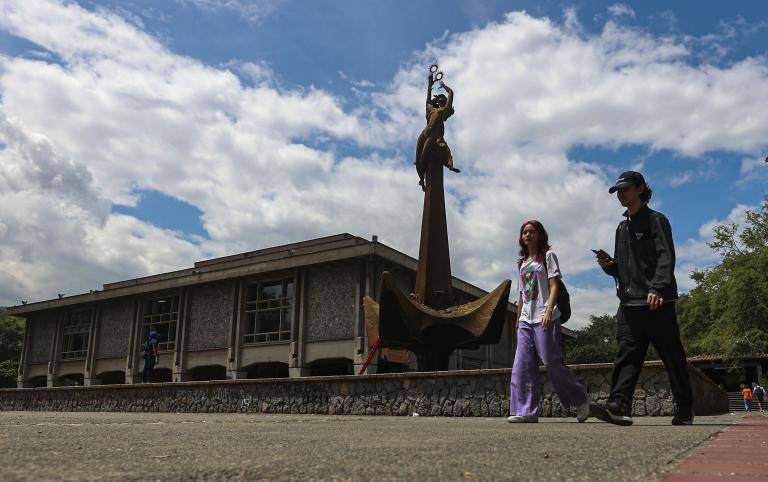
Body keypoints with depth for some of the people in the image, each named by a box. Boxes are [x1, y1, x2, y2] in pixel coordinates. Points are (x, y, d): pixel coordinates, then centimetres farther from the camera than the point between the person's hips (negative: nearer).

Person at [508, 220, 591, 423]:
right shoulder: (522, 263, 20)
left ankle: (580, 400, 13)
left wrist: (549, 311, -19)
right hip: (525, 320, 6)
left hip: (544, 318, -6)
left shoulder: (547, 255, 3)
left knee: (551, 362, -6)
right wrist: (518, 319, 17)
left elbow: (554, 286, -7)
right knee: (522, 365, -3)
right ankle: (526, 411, -1)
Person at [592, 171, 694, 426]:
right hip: (629, 303, 6)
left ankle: (684, 410, 11)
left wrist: (657, 288, -25)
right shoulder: (622, 228, 24)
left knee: (672, 357, 1)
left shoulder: (655, 220, 3)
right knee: (627, 354, -7)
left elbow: (666, 257, -11)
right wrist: (609, 265, 5)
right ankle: (620, 405, -17)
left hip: (657, 302, -6)